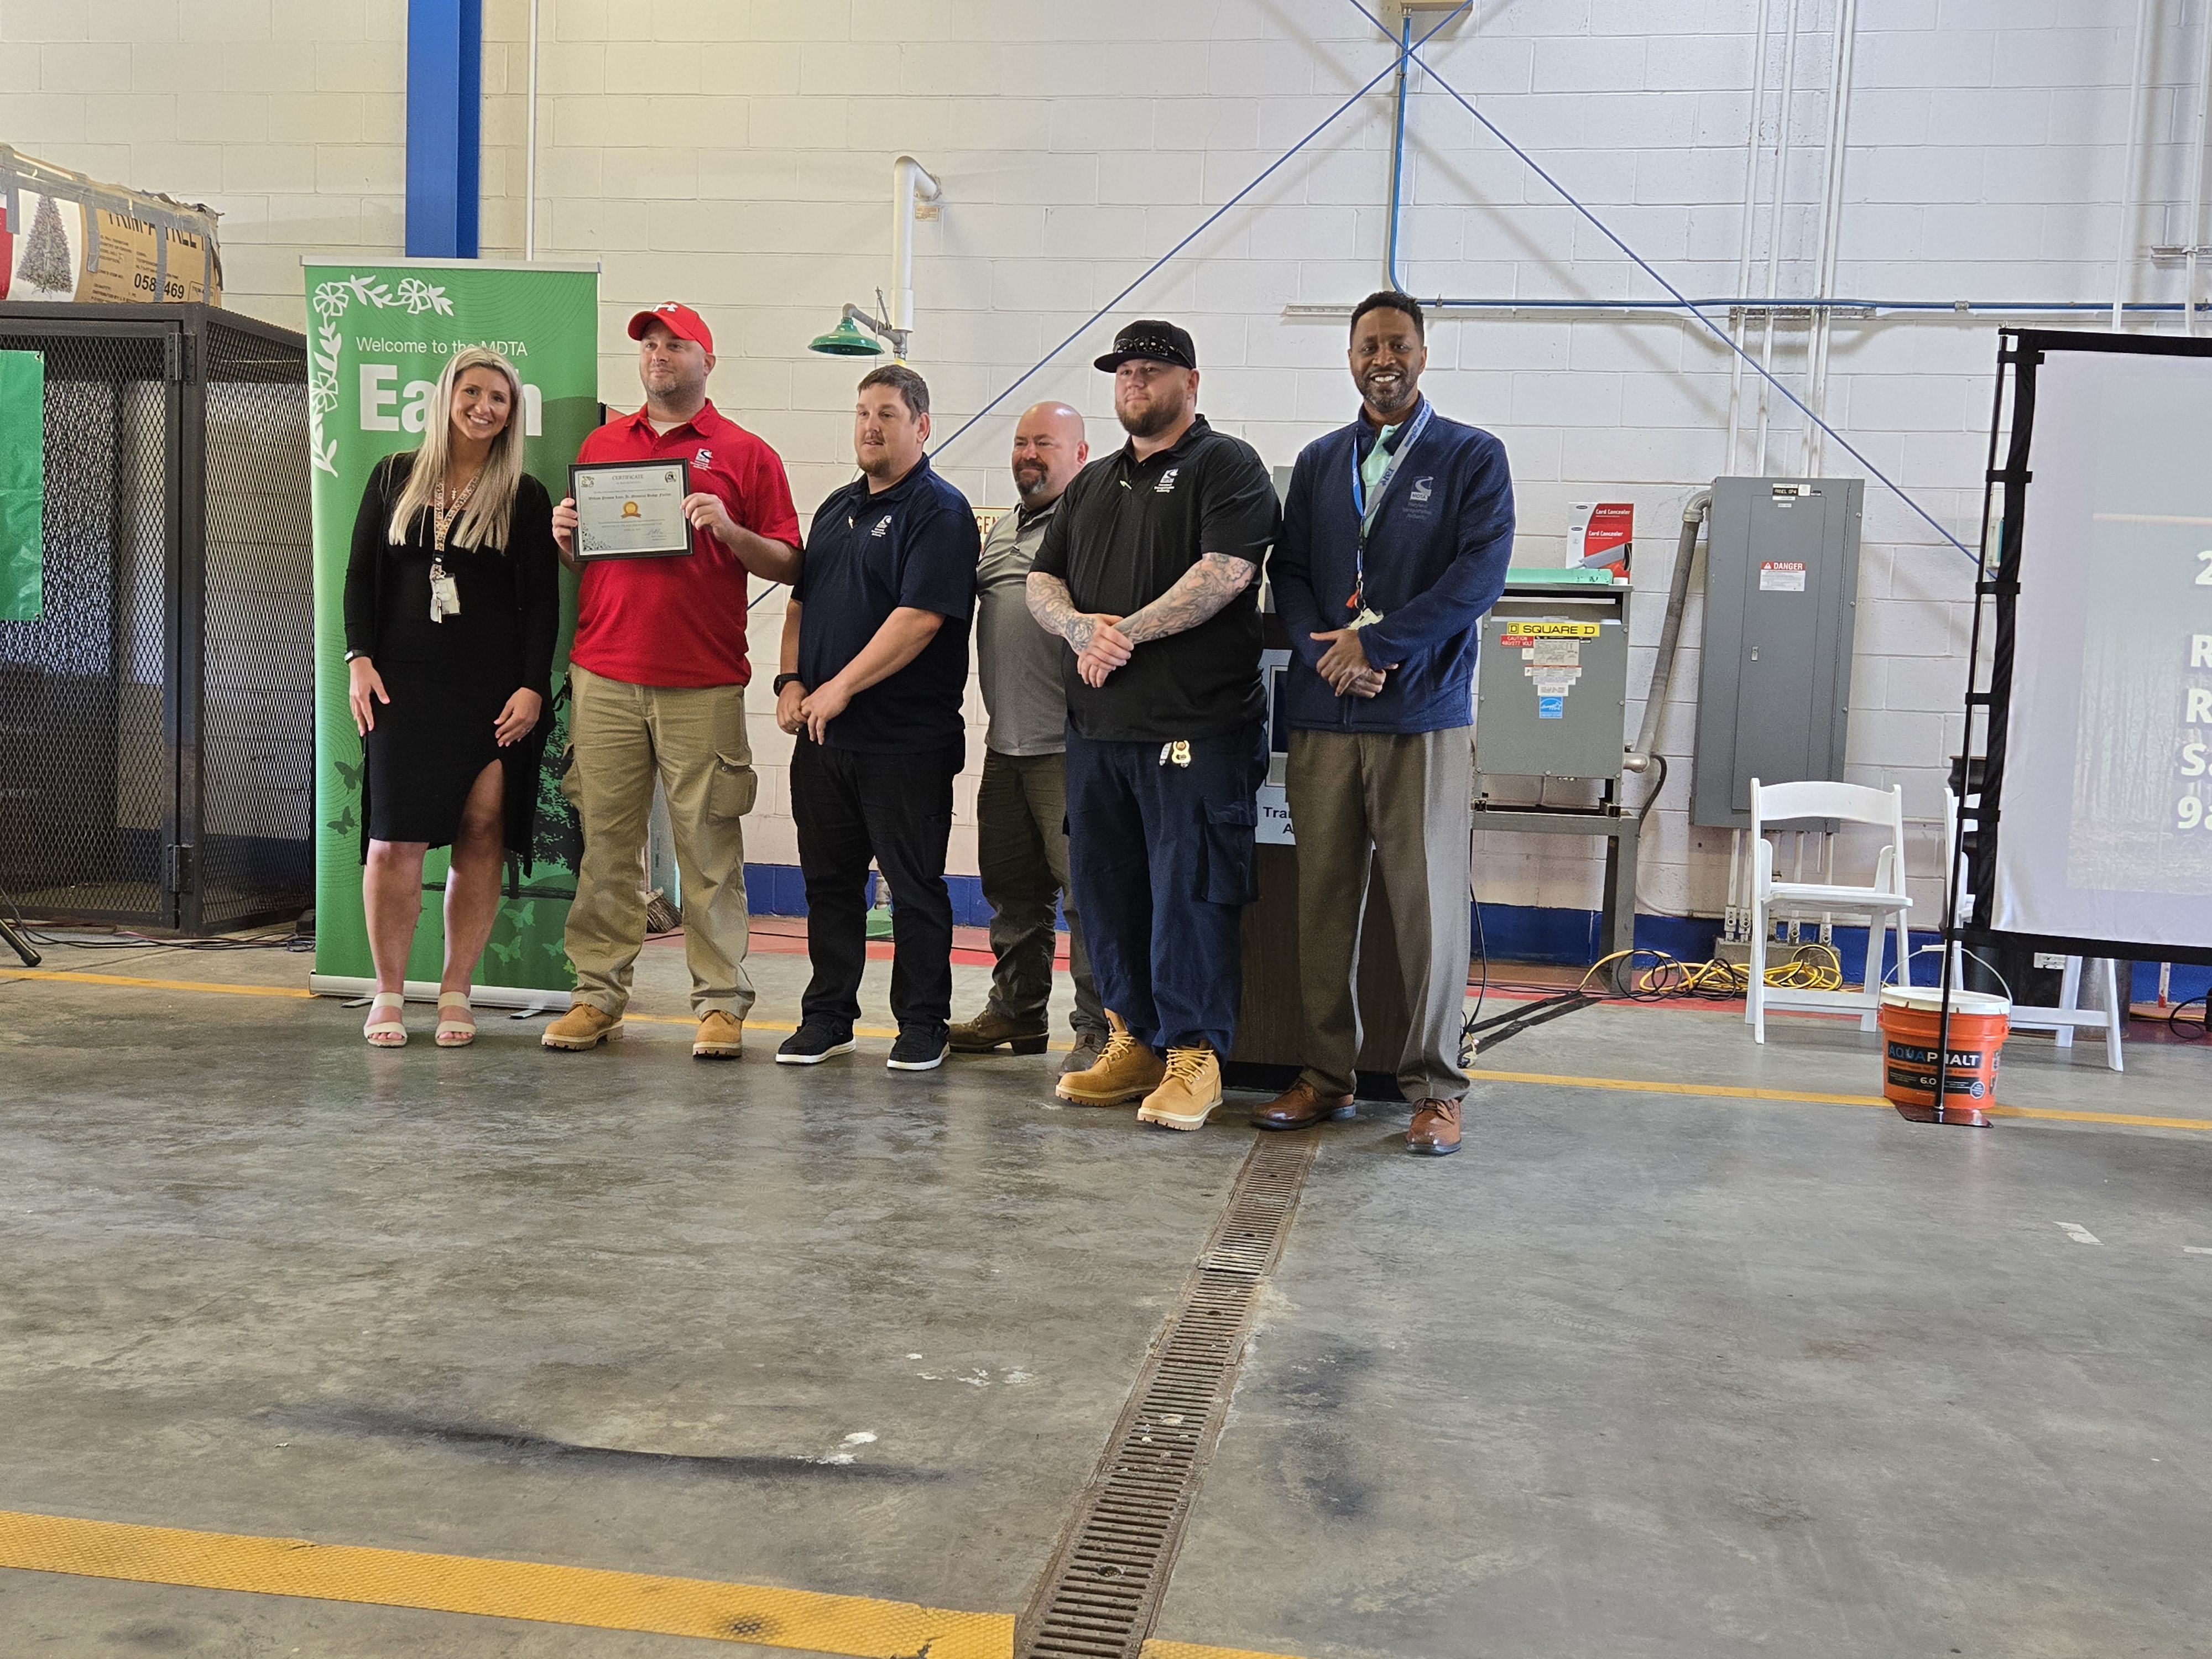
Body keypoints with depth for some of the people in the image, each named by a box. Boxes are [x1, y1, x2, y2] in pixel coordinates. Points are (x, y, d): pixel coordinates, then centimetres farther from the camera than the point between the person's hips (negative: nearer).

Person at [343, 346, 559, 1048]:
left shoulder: (525, 497, 6)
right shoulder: (394, 477, 12)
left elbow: (542, 602, 3)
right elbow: (362, 575, 12)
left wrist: (532, 686, -7)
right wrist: (359, 659, 0)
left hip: (493, 691, -1)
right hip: (404, 687, 1)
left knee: (481, 835, -1)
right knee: (394, 841, -3)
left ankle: (456, 993, 10)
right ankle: (388, 994, 10)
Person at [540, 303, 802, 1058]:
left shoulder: (745, 454, 6)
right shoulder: (600, 444, 17)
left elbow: (788, 564, 2)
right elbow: (577, 554, 24)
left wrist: (728, 530, -14)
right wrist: (563, 536, 2)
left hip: (703, 686, -3)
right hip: (604, 677, 3)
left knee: (709, 847, -1)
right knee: (604, 842, 5)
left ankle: (721, 1003, 5)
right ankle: (598, 995, 13)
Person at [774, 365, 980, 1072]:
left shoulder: (940, 511, -8)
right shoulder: (836, 508, 17)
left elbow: (920, 617, -18)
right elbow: (801, 602, 20)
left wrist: (840, 688, -17)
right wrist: (792, 681, 4)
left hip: (905, 742, -7)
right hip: (822, 734, 7)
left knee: (915, 887, 1)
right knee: (829, 880, 12)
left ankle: (922, 1025, 12)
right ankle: (827, 1016, 23)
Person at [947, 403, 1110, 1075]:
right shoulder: (1001, 531, 20)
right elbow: (975, 606, 28)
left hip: (1069, 746, -8)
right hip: (1006, 743, 9)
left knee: (1086, 887, -5)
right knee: (1012, 887, 15)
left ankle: (1099, 1029, 3)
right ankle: (1016, 1012, 27)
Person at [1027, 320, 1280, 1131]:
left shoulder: (1226, 465, 0)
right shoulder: (1093, 483, 22)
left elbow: (1224, 574, -15)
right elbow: (1041, 581, 17)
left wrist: (1126, 634, -13)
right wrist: (1081, 628, -5)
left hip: (1195, 723, -7)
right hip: (1097, 722, 7)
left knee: (1190, 892, -5)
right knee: (1105, 887, 10)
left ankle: (1192, 1056, 3)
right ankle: (1133, 1042, 22)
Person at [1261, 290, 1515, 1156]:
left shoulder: (1473, 457, 4)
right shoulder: (1318, 463, 17)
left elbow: (1479, 575, -8)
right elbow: (1288, 574, 11)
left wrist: (1374, 644, -13)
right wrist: (1327, 653, -8)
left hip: (1423, 713, -4)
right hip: (1323, 714, 4)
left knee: (1429, 903, -3)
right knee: (1323, 900, 6)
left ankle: (1434, 1087, 8)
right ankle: (1327, 1075, 17)